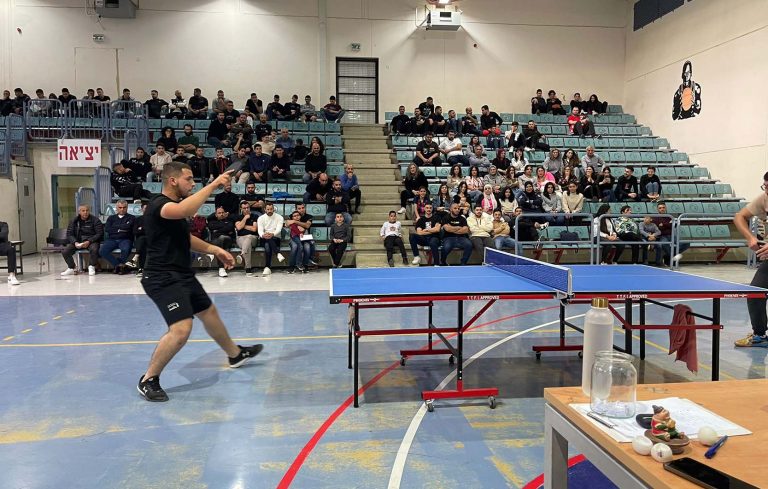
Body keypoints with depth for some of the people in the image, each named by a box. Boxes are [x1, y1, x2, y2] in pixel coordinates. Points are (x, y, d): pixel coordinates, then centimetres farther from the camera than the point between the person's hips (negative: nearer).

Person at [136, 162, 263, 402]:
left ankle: (236, 354, 44)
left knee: (209, 312, 23)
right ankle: (148, 380, -2)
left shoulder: (175, 205, 13)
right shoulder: (158, 204, -18)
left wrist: (215, 250, 18)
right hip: (164, 278, -10)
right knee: (181, 329, -21)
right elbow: (184, 211, -42)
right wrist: (213, 185, -37)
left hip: (183, 274, 11)